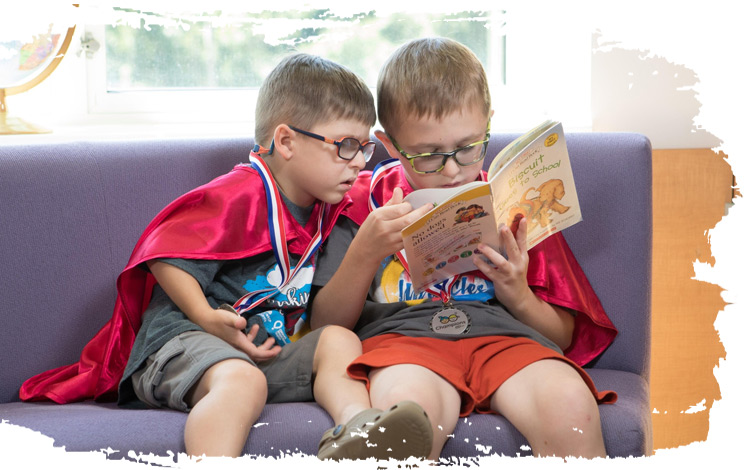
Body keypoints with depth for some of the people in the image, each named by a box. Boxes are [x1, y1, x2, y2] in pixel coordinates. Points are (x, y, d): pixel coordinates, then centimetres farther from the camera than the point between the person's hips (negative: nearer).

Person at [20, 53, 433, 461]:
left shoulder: (322, 206, 18)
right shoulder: (240, 195, -11)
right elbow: (166, 256, -14)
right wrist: (208, 318, -23)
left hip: (270, 350, 8)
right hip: (188, 337, -8)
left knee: (338, 339, -14)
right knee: (242, 381, -37)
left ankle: (357, 424, -44)